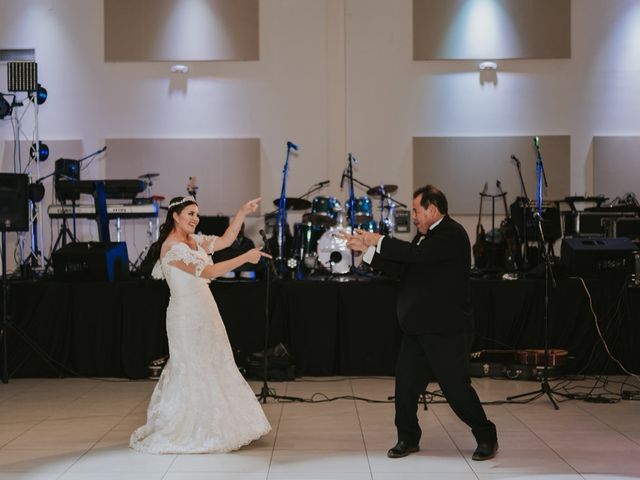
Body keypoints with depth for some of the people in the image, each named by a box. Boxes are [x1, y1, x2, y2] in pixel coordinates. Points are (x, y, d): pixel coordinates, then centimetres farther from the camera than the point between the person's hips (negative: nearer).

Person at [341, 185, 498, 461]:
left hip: (447, 329, -9)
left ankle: (487, 438, 12)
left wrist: (379, 241, -15)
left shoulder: (452, 234, -13)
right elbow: (400, 266, 14)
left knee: (456, 386, -3)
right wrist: (366, 249, 6)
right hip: (418, 328, 9)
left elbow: (416, 254, -26)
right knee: (405, 382, 7)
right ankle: (408, 438, 20)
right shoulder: (425, 235, 18)